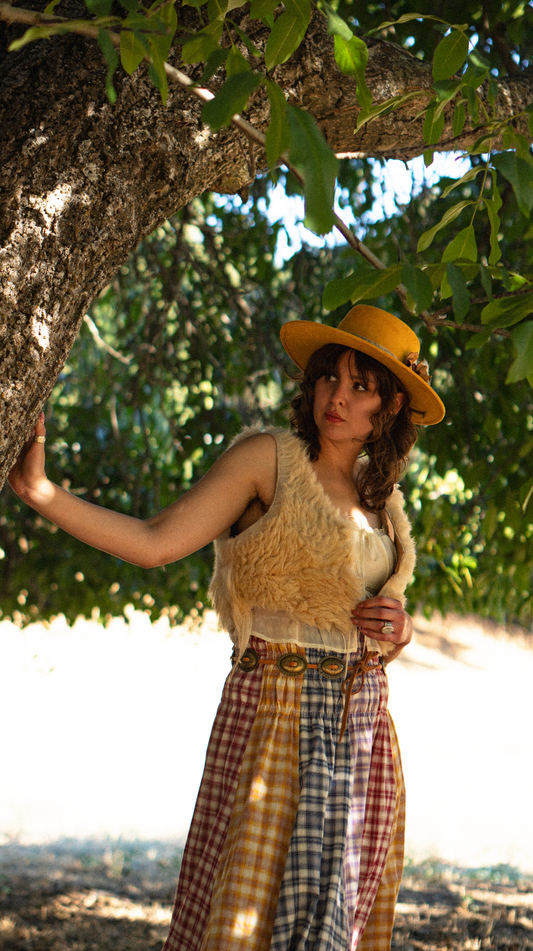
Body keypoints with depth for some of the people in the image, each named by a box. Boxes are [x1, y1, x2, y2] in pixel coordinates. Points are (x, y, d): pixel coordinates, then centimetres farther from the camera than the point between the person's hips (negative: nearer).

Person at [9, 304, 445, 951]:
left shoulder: (381, 497, 14)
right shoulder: (268, 458, -3)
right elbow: (154, 543, -13)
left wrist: (398, 629, 1)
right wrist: (37, 489, -23)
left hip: (363, 725, 6)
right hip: (274, 709, -6)